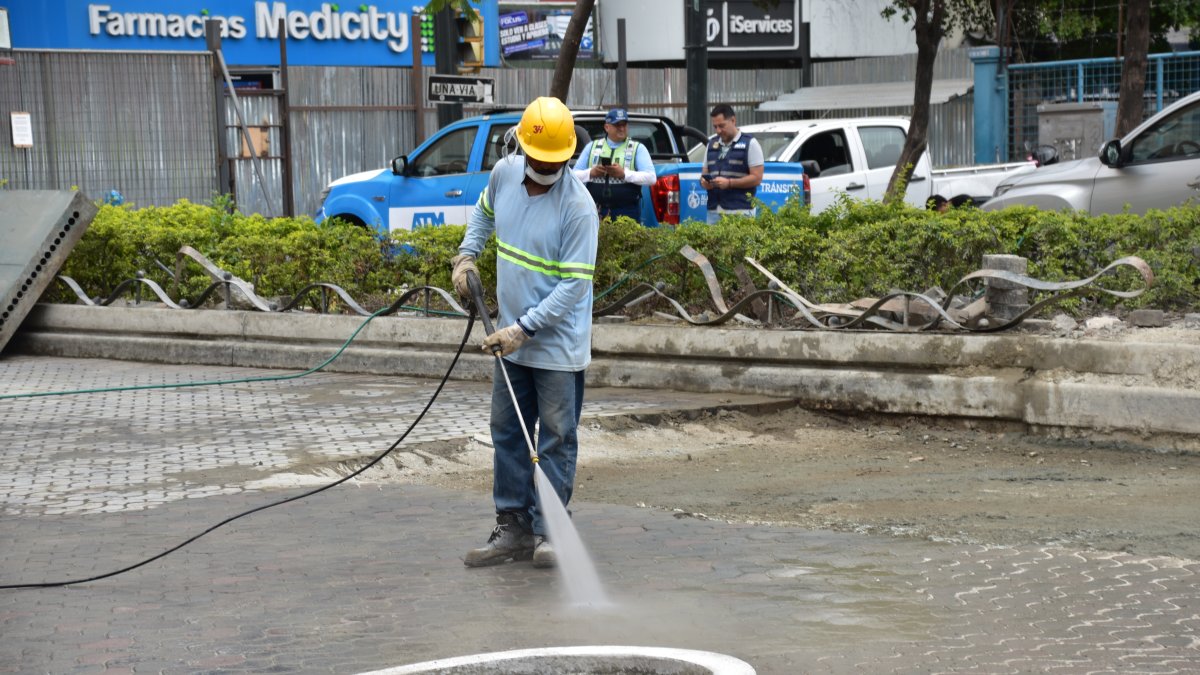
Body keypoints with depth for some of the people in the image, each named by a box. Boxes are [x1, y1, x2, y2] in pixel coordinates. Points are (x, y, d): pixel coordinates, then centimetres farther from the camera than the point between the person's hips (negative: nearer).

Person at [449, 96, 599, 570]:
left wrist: (524, 328, -23)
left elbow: (574, 284, -21)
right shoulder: (505, 174, -2)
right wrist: (467, 254, 9)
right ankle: (513, 529, 19)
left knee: (556, 440, 2)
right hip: (512, 339, 7)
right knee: (507, 435, 11)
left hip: (558, 344, -7)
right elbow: (484, 212, 23)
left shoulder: (578, 207, -21)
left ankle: (547, 531, 9)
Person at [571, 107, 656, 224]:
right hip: (596, 211, 2)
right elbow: (575, 175, 14)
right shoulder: (591, 147, 15)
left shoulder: (638, 149, 9)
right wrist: (591, 173, -8)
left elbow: (651, 178, -3)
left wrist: (624, 174, -14)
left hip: (626, 211, -2)